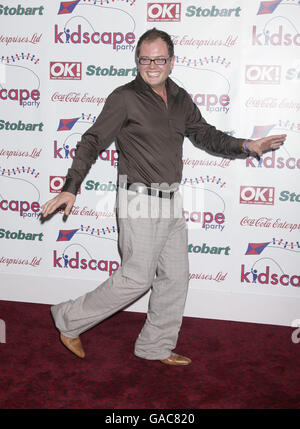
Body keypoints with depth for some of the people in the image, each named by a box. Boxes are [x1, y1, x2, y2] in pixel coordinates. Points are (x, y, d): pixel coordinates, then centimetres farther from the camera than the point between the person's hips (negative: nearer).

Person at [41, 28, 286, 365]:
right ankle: (69, 320, 14)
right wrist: (71, 187, -17)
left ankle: (156, 347, 26)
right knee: (136, 279, -5)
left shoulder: (180, 99, 11)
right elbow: (93, 141, -9)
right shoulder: (125, 98, -8)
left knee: (175, 277, 10)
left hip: (171, 202, 7)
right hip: (140, 202, -7)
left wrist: (247, 146, 7)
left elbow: (206, 135, 20)